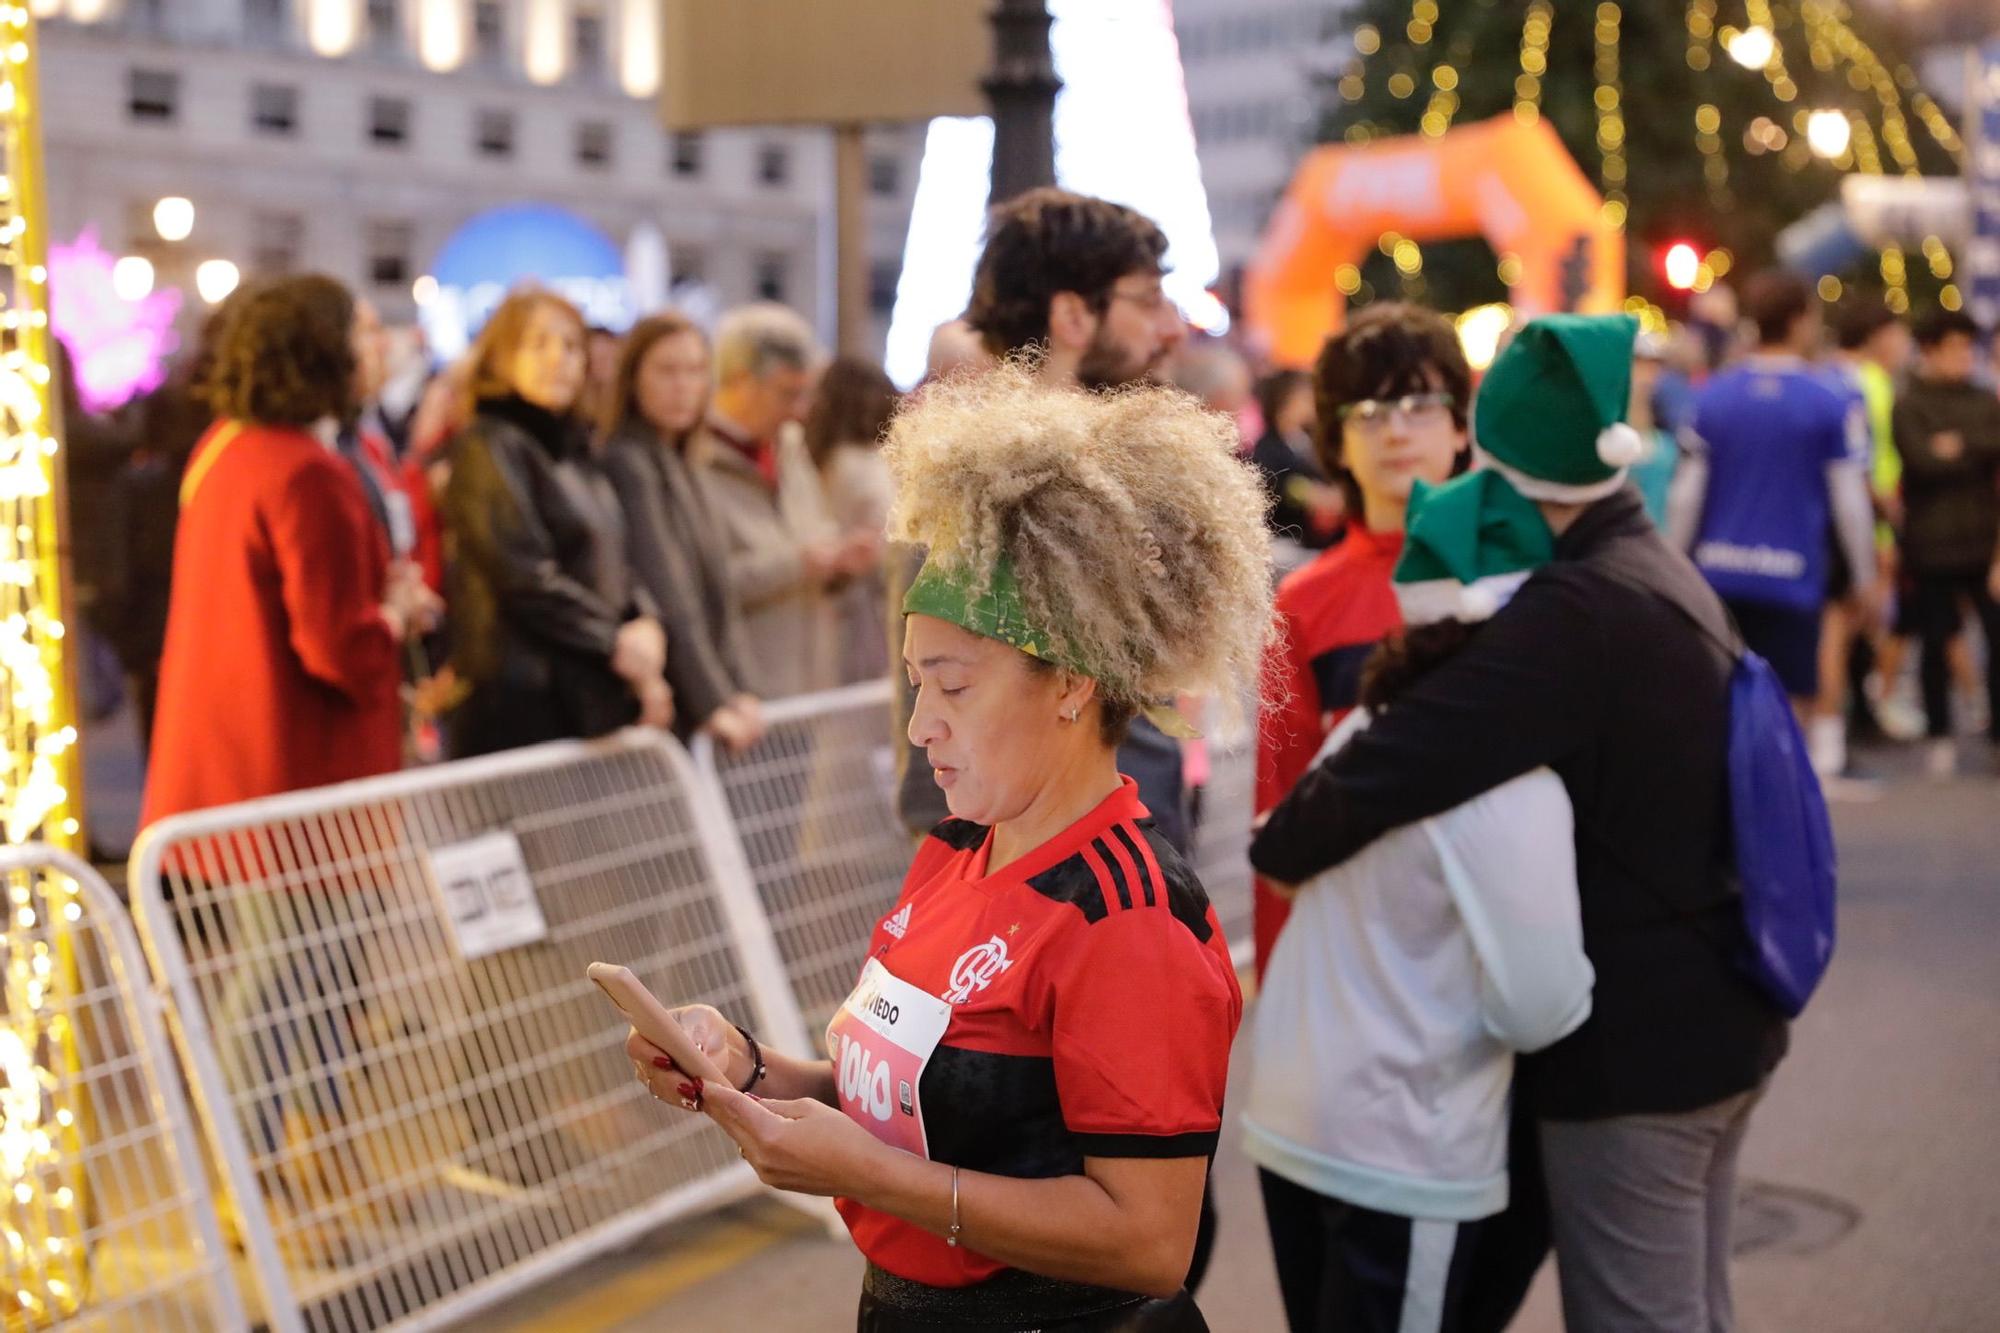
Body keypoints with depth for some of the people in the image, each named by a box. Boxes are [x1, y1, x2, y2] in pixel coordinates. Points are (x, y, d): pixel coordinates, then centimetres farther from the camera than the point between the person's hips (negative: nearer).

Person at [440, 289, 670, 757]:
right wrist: (616, 645, -8)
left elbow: (613, 563, 20)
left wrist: (644, 624, -1)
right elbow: (525, 579, -13)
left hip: (593, 697, 7)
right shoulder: (487, 450, -5)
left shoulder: (573, 449, 19)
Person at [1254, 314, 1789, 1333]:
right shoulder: (1667, 578, 8)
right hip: (1716, 1019, 9)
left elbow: (1392, 762, -29)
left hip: (1630, 1040, -9)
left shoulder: (1575, 613, -24)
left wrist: (1278, 849, -11)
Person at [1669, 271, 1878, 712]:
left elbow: (1686, 495, 2)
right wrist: (1865, 576, 7)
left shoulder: (1712, 396, 2)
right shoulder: (1831, 406, -7)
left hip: (1718, 576, 3)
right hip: (1792, 578, -3)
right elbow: (1849, 502, -5)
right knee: (1792, 705, 2)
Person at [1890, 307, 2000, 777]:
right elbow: (1924, 461, -13)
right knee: (1935, 643, 5)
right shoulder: (1909, 407, 0)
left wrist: (1960, 446, -8)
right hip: (1931, 543, -2)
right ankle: (1940, 737, 18)